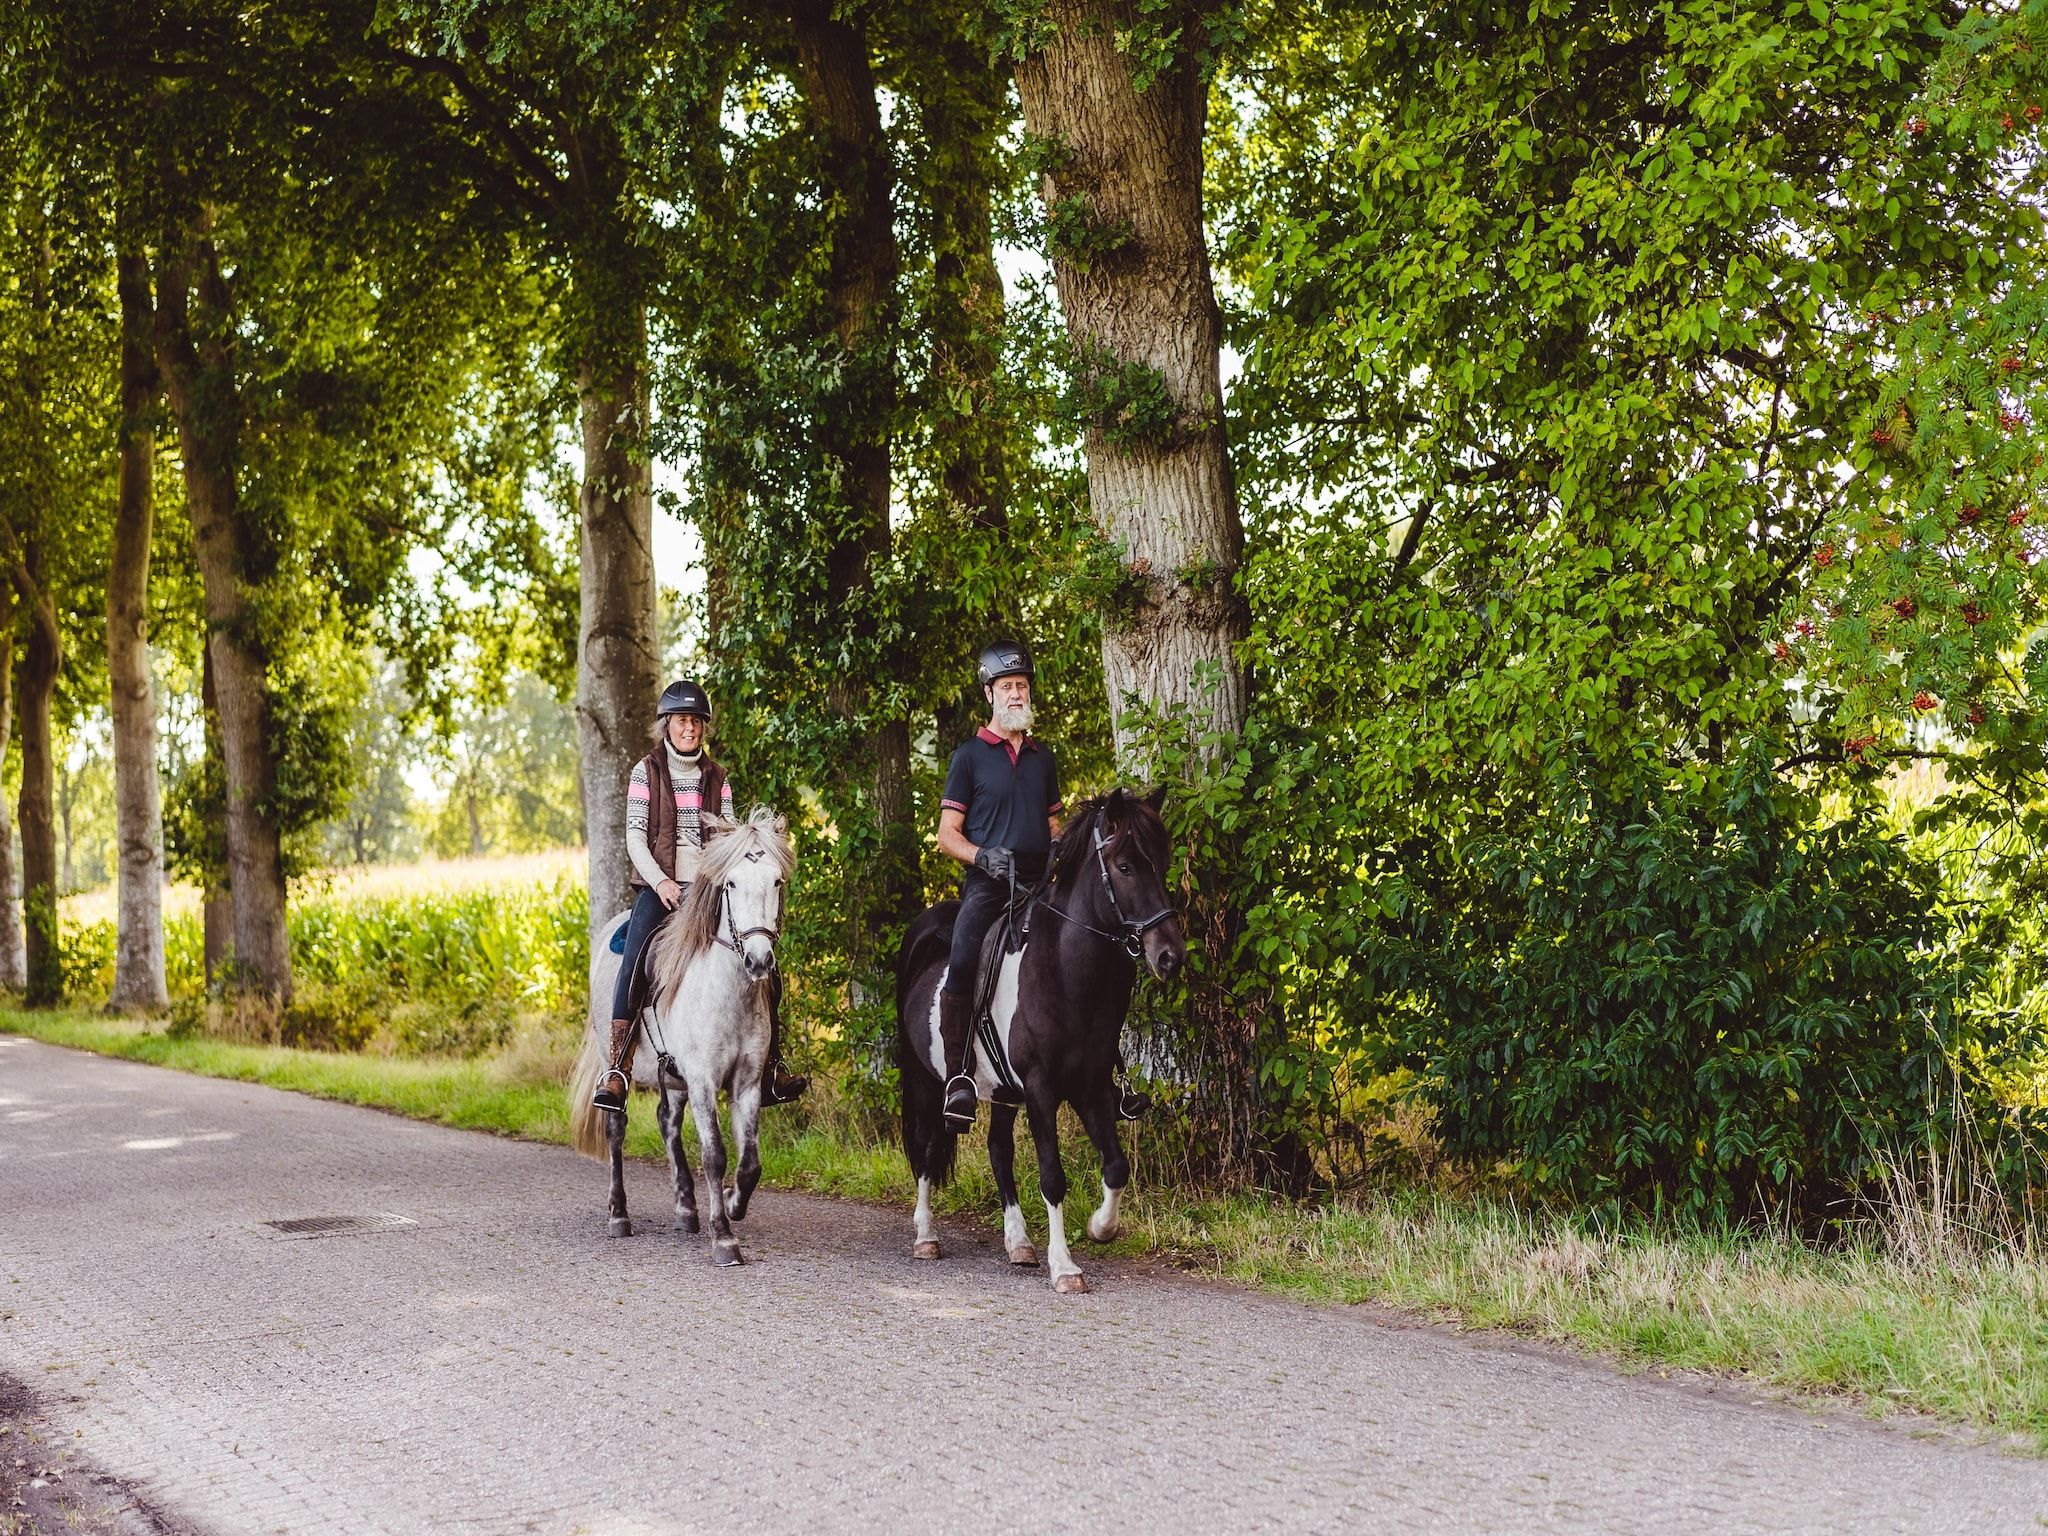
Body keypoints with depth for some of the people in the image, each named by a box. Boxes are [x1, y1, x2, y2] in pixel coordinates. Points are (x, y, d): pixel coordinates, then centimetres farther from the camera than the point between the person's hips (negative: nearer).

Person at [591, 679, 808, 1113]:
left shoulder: (716, 776, 13)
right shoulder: (647, 772, 4)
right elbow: (635, 837, -1)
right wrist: (660, 882, -15)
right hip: (658, 886, -3)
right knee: (633, 964, -25)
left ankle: (771, 1067, 2)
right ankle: (616, 1069, -24)